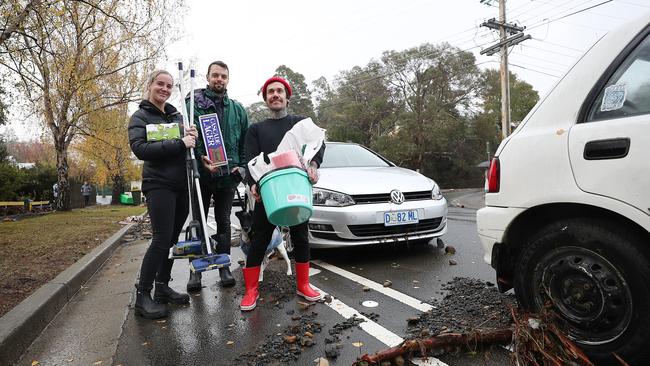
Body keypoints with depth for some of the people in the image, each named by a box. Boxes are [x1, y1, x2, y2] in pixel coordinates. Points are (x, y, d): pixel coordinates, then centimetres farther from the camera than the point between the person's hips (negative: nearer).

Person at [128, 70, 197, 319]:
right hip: (158, 184, -6)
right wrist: (178, 143, -21)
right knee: (161, 239, -10)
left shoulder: (176, 115, 17)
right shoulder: (140, 116, 1)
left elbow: (186, 145, 22)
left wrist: (191, 138, -1)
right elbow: (139, 148, -15)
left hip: (182, 185, 6)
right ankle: (142, 296, 1)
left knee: (173, 238, 8)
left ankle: (162, 288, 20)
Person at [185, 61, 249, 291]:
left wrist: (241, 166, -1)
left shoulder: (237, 109, 13)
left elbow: (245, 141, 13)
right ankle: (195, 270, 17)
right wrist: (201, 157, -23)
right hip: (201, 173, -2)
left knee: (224, 222, 9)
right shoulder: (194, 102, 3)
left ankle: (224, 267, 19)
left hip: (228, 175, 2)